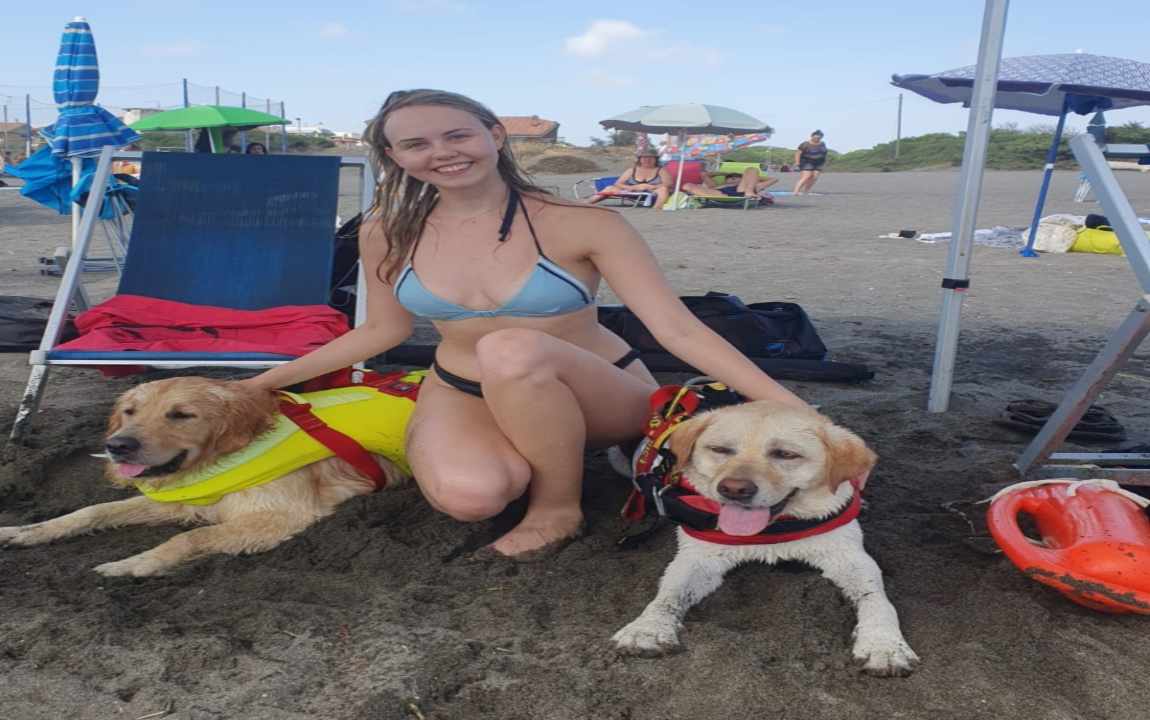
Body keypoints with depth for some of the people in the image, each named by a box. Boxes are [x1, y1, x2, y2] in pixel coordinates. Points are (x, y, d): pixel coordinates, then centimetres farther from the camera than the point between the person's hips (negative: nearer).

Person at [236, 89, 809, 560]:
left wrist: (791, 411, -28)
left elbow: (679, 330, -20)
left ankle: (559, 506, -13)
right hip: (461, 394, 3)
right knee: (468, 494, -35)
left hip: (602, 397, -2)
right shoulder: (386, 234, -6)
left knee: (513, 349, -38)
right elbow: (382, 331, 10)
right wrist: (256, 385, 11)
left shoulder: (581, 224, -18)